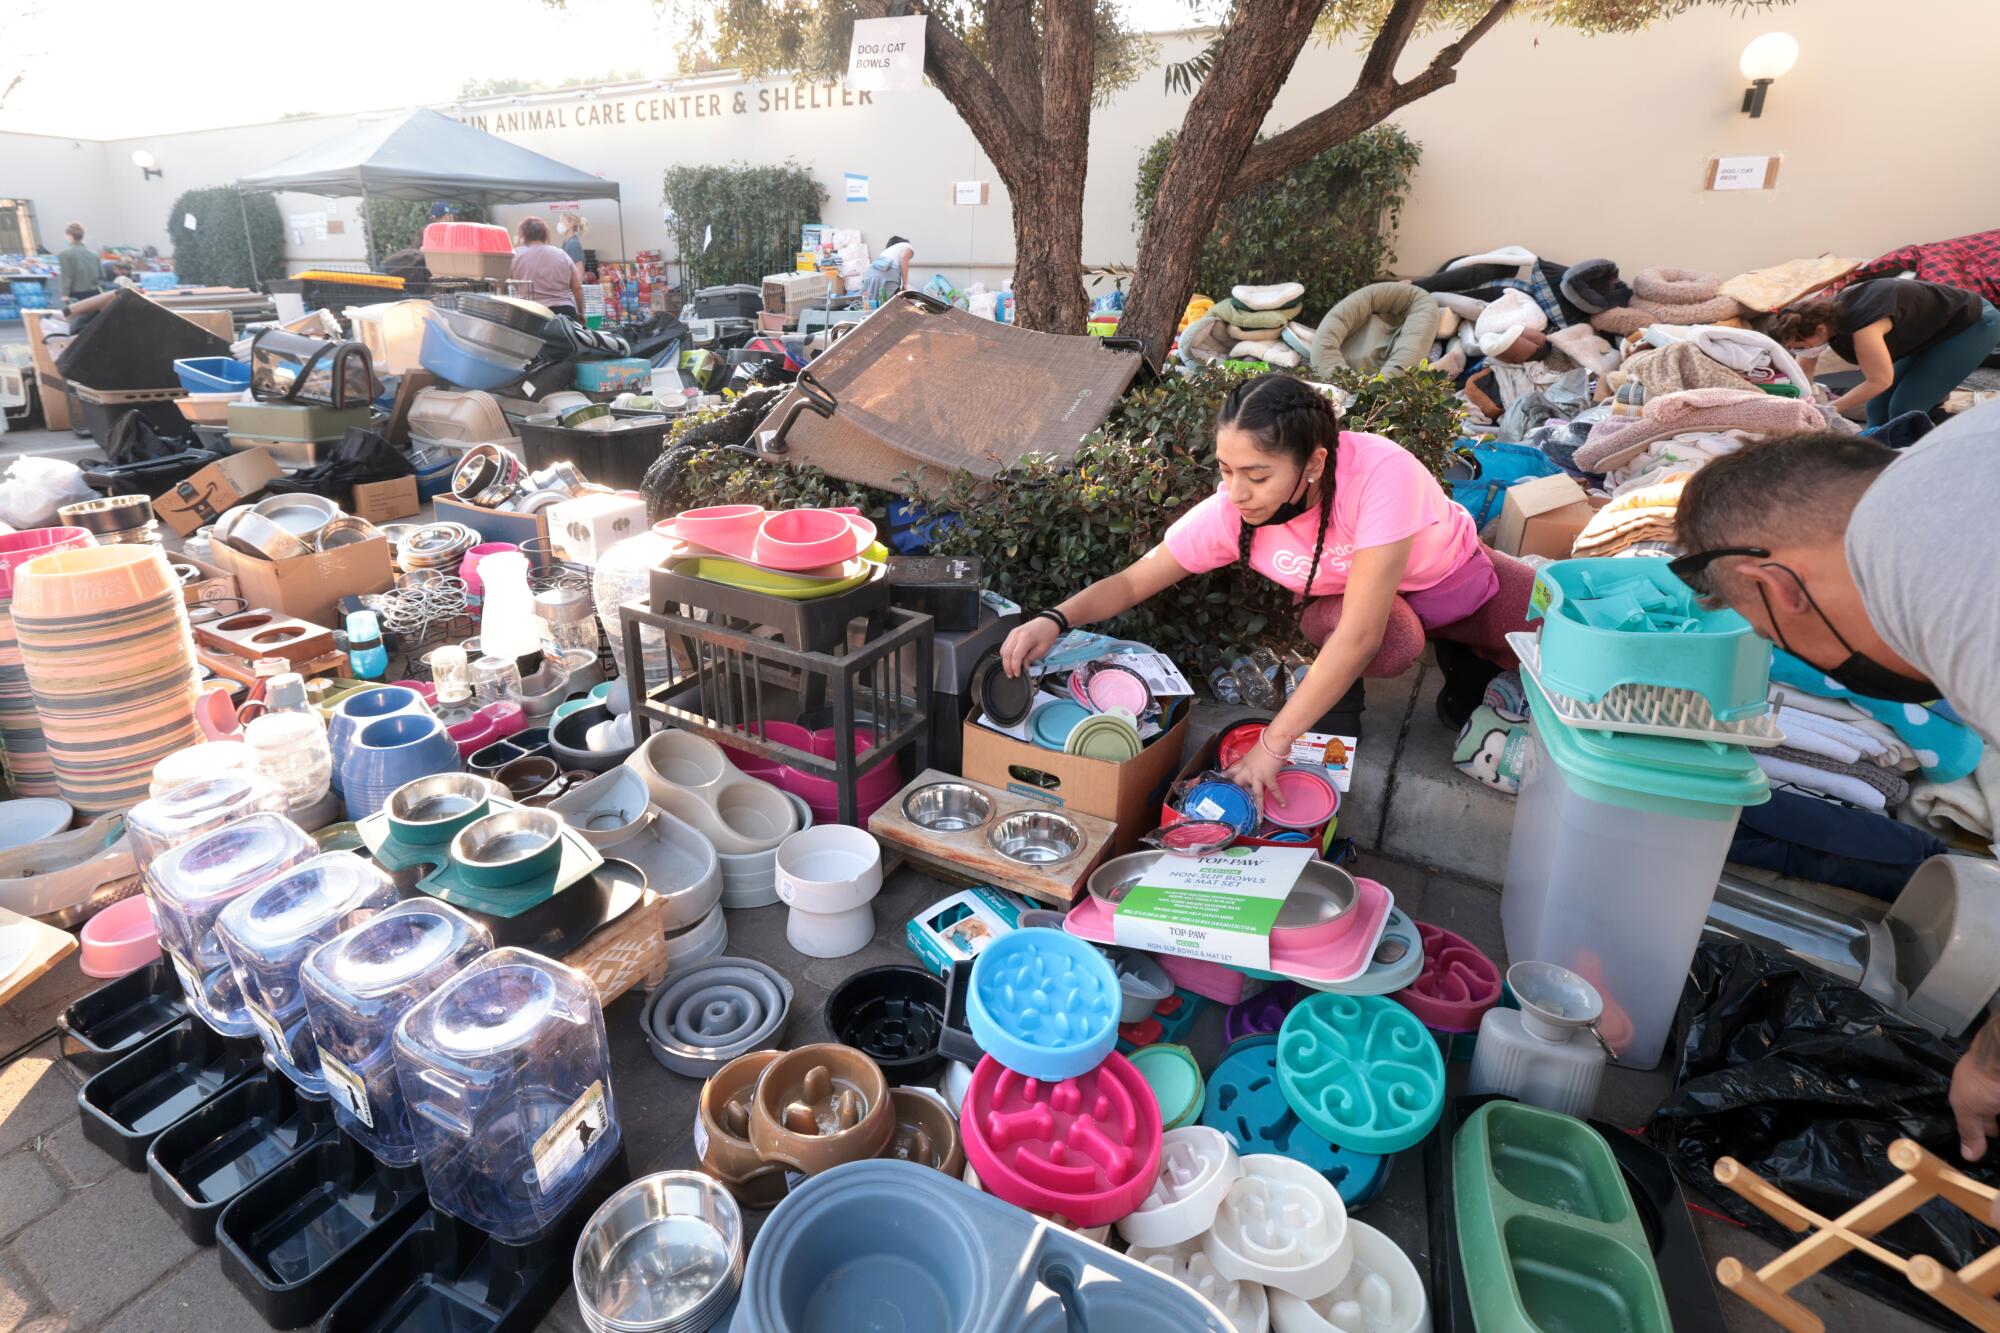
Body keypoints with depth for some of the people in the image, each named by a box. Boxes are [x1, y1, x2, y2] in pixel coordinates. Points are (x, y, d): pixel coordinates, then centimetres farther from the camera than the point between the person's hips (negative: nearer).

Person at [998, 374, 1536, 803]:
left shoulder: (1381, 472, -41)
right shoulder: (1228, 512, -28)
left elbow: (1360, 634, -43)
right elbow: (1132, 581, -17)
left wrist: (1273, 745, -42)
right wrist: (1054, 620, -36)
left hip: (1457, 577, 0)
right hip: (1343, 595, 0)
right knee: (1393, 646, -35)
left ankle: (1467, 654, 11)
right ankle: (1342, 683, -1)